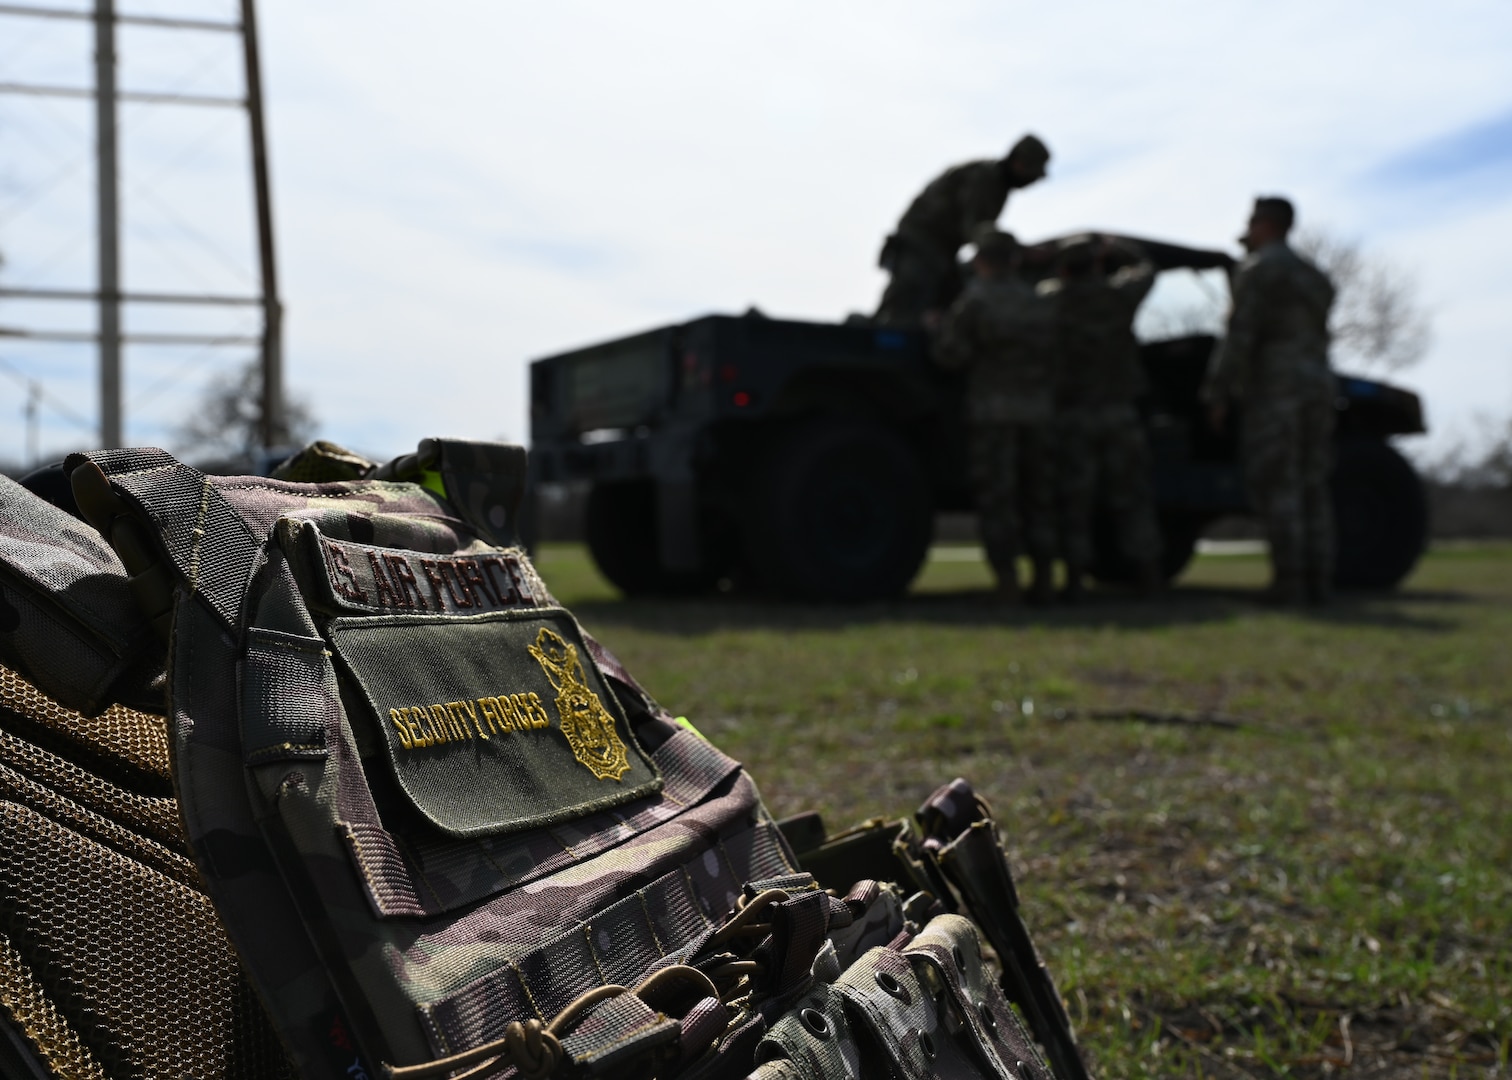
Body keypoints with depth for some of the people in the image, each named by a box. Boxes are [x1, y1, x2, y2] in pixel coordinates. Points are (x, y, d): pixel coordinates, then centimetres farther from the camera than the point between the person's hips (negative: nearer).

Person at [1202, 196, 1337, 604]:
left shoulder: (1257, 269, -5)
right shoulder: (1314, 276, 20)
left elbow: (1240, 336, -12)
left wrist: (1218, 395, -10)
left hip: (1272, 388, -8)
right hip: (1317, 385, 8)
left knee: (1277, 488, -8)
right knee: (1311, 487, 7)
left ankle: (1289, 579, -11)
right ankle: (1318, 579, 5)